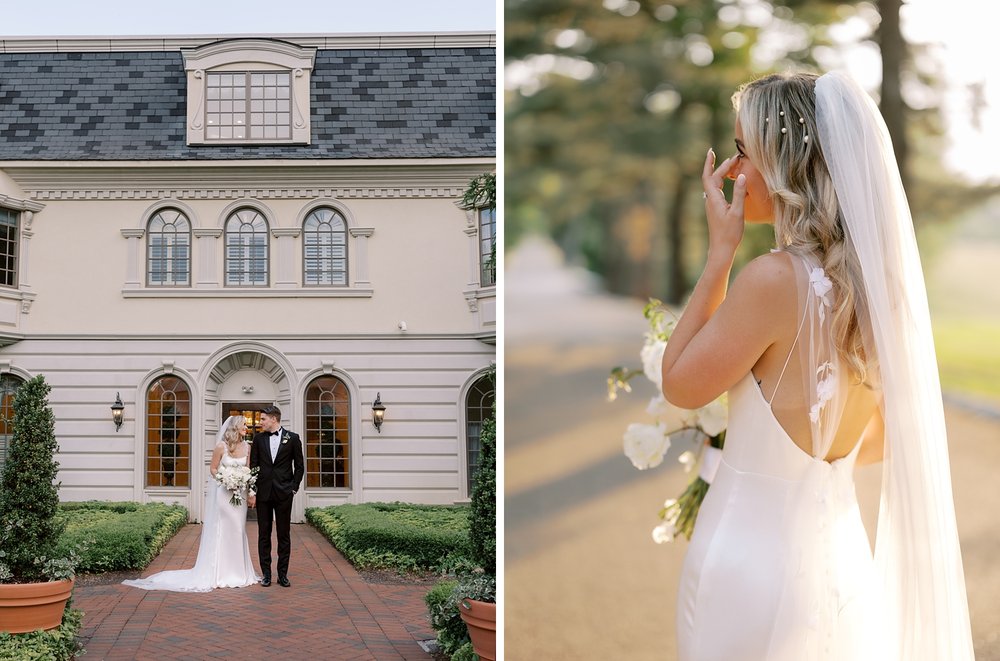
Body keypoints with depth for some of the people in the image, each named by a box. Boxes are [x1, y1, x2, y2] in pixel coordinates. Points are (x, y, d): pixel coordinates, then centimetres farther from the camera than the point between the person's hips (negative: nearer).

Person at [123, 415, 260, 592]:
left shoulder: (247, 447, 4)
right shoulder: (221, 446, -7)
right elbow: (213, 469, 0)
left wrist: (250, 492, -3)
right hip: (223, 492, -4)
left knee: (238, 531, 8)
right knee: (220, 531, -1)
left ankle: (237, 572, 16)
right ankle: (219, 573, 5)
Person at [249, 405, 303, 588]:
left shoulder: (292, 438, 0)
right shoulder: (259, 439, 6)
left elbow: (299, 466, 5)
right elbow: (253, 466, 6)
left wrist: (294, 488, -2)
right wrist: (252, 492, 0)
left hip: (284, 494, -2)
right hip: (263, 492, 2)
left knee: (284, 535, 3)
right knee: (263, 534, 5)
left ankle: (282, 574, 9)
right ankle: (266, 574, 11)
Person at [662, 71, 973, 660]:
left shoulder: (776, 280, -23)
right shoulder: (879, 279, -1)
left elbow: (680, 386, -9)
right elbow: (887, 437, 10)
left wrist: (720, 252, -9)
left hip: (755, 561, -7)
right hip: (845, 559, 7)